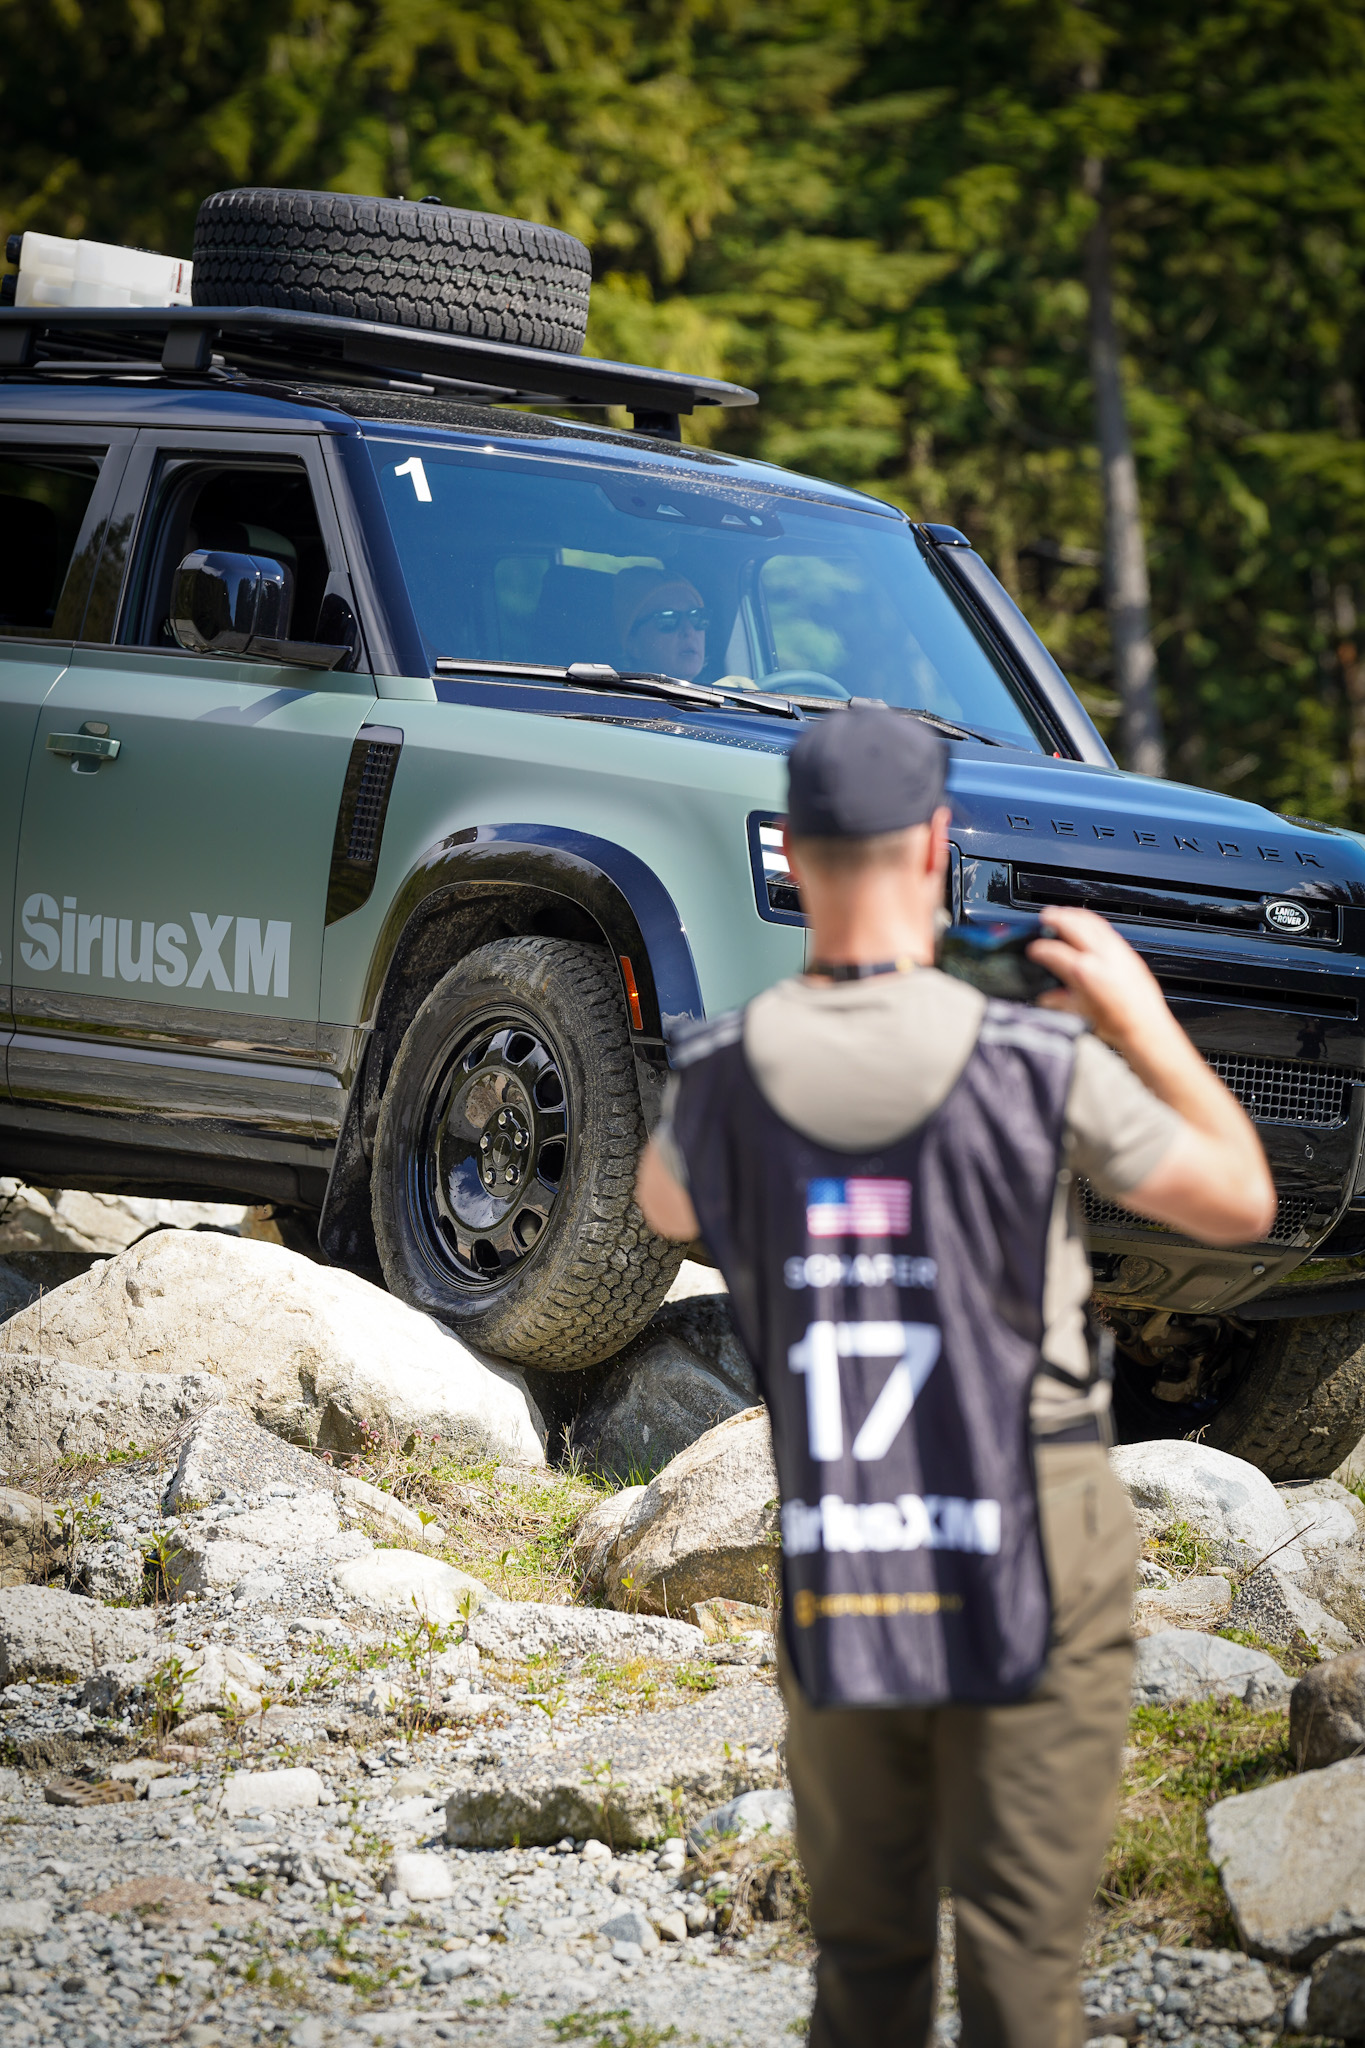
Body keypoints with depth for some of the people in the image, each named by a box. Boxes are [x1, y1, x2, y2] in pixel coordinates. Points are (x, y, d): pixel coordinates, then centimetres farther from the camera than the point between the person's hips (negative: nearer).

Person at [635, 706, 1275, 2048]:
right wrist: (1148, 1025, 13)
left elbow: (665, 1208, 21)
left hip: (833, 1595, 3)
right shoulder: (1041, 1067, -13)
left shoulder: (724, 1077, -4)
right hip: (1028, 1574, -3)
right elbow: (1240, 1203, 1)